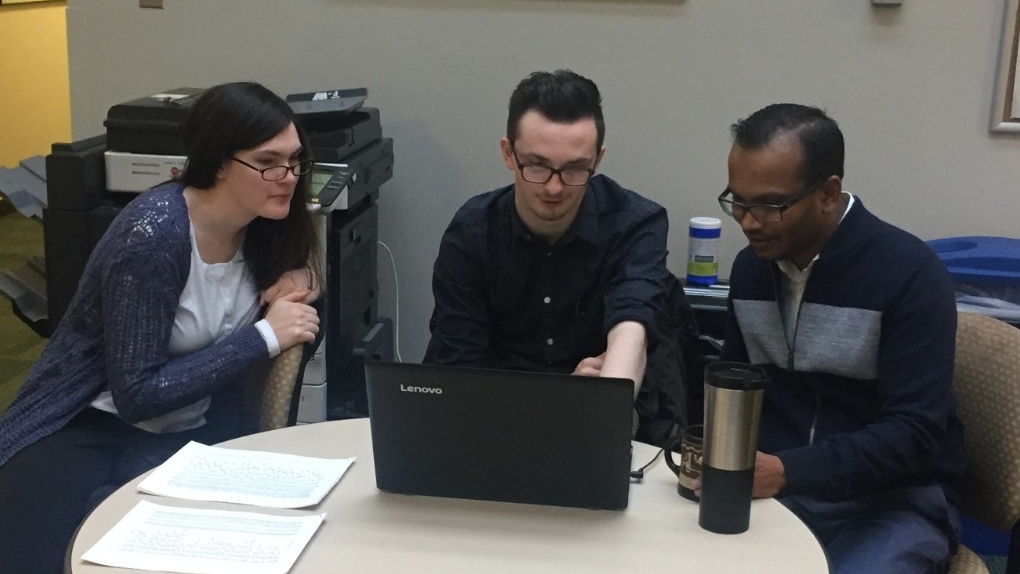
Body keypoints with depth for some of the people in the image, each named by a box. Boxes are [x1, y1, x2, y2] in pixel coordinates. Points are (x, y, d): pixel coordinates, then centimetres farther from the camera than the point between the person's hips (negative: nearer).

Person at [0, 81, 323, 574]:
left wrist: (295, 277, -3)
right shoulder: (154, 232, -20)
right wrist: (265, 337, -21)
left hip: (187, 436, 4)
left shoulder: (262, 224, -3)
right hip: (83, 428, -4)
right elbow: (138, 393, -22)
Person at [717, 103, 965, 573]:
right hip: (776, 486, 5)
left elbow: (912, 432, -20)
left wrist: (787, 471, -31)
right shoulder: (750, 266, 5)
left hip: (895, 500, -4)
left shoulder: (909, 274, -14)